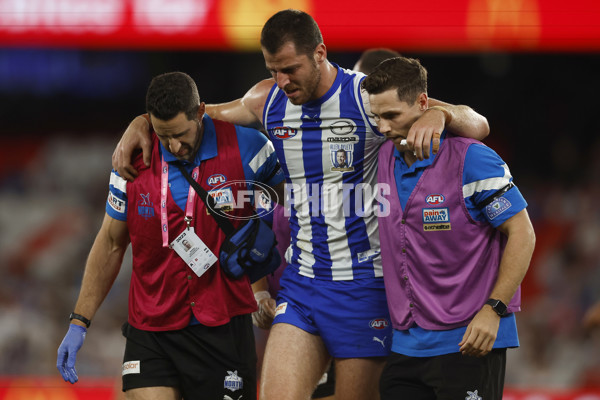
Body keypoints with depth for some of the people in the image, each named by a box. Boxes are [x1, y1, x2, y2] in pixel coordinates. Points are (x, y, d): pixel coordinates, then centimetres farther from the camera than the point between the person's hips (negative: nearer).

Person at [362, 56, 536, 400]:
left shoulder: (471, 159, -12)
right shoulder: (386, 158, 8)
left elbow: (522, 233, -10)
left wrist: (493, 310, -16)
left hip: (470, 341, -6)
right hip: (406, 343, 6)